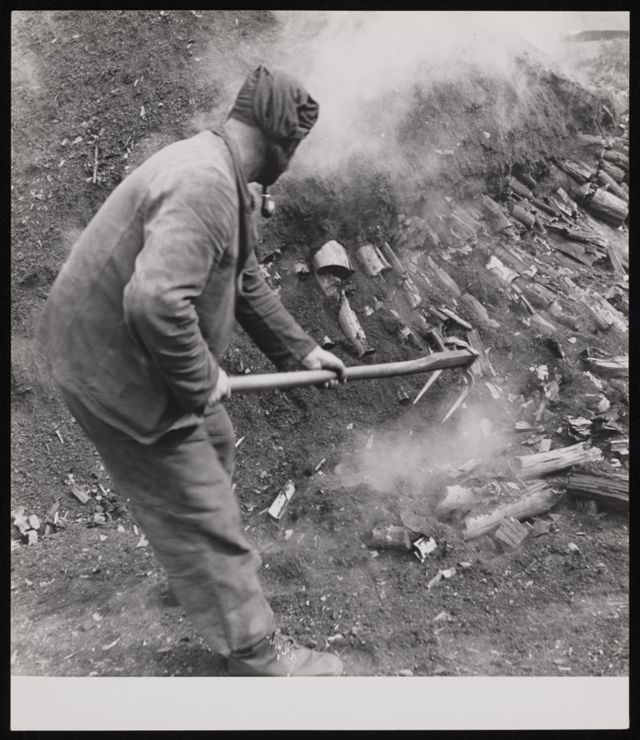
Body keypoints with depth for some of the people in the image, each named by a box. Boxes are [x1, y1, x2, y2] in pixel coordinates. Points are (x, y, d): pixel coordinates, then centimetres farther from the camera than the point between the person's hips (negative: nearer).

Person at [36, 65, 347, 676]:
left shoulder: (223, 179, 9)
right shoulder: (204, 183, -27)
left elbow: (246, 283, 19)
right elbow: (155, 301, -39)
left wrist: (300, 350, 21)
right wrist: (201, 380, -23)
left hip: (151, 357, 11)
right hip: (114, 370, -11)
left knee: (213, 450, 27)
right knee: (200, 514, -1)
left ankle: (196, 569, 51)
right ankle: (254, 653, 17)